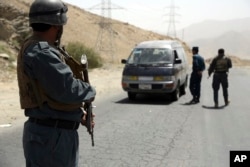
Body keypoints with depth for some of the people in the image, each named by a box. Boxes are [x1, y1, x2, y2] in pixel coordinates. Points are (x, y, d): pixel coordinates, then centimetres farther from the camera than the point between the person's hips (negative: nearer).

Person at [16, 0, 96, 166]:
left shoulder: (41, 49, 13)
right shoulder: (39, 52, -20)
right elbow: (66, 88, -27)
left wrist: (79, 113, 11)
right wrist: (90, 91, -7)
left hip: (57, 133, 10)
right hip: (49, 136, -10)